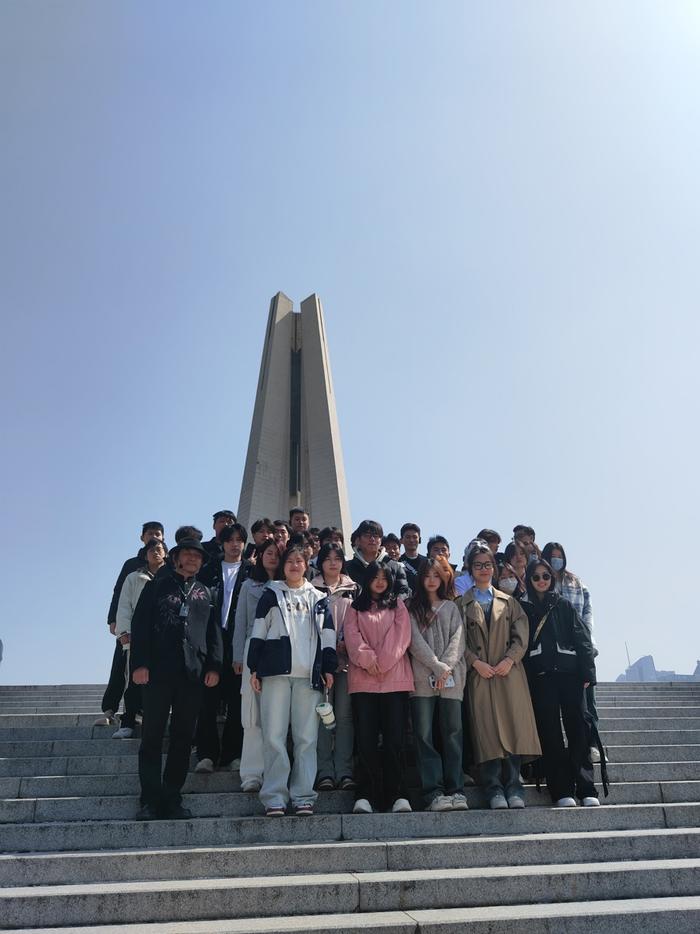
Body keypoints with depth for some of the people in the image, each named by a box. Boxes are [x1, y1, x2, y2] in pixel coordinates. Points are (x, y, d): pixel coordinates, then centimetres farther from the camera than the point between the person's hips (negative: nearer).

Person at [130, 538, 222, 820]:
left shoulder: (205, 593, 16)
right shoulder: (156, 587, 9)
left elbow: (214, 631, 12)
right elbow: (140, 626, 2)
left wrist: (214, 666, 0)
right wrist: (139, 664, -9)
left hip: (193, 673, 2)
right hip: (158, 671, -2)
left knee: (183, 738, 5)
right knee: (152, 736, 0)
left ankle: (172, 799, 13)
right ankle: (151, 801, 7)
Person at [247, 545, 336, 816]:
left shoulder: (318, 598, 17)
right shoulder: (271, 594, 11)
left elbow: (327, 636, 14)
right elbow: (258, 633, 7)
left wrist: (328, 668, 6)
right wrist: (254, 668, 0)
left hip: (309, 674, 2)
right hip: (276, 671, -1)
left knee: (307, 737, 1)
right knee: (274, 735, -3)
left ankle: (303, 796, 8)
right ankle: (274, 797, 3)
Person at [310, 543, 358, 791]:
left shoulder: (353, 589, 16)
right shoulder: (312, 589, 10)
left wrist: (346, 644, -5)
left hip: (347, 656, 2)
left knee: (344, 714, 0)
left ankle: (344, 771, 4)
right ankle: (325, 771, 2)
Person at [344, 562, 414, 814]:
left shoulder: (398, 605, 16)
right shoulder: (356, 607, 17)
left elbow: (401, 636, 4)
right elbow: (352, 636, 4)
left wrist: (383, 662, -7)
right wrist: (368, 660, -10)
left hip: (394, 677, 0)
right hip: (363, 679, 0)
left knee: (394, 738, -3)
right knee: (366, 739, -3)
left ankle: (396, 794, 4)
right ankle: (366, 796, 2)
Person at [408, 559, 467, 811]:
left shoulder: (451, 607, 19)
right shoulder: (412, 608, 11)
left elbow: (457, 639, 7)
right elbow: (415, 640, -1)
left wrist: (447, 667, -8)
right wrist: (437, 666, -10)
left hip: (451, 678, 2)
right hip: (422, 678, -2)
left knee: (453, 733, -1)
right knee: (424, 735, -6)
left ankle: (455, 790, 3)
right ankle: (433, 793, -4)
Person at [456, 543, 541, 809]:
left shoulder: (509, 602, 17)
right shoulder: (462, 604, 11)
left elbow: (521, 635, 7)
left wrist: (509, 659, -8)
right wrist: (476, 662, -11)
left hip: (509, 672, 2)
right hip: (479, 674, -2)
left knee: (514, 726, -6)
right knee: (486, 730, -7)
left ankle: (513, 787, 1)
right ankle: (494, 790, -3)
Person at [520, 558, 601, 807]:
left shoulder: (564, 605, 13)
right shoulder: (524, 609, 11)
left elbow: (582, 639, 7)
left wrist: (587, 673, -3)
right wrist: (524, 679, -3)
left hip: (568, 673, 1)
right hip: (540, 677, 0)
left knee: (577, 729, -2)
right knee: (550, 733, -1)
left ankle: (586, 789, 3)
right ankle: (562, 791, 2)